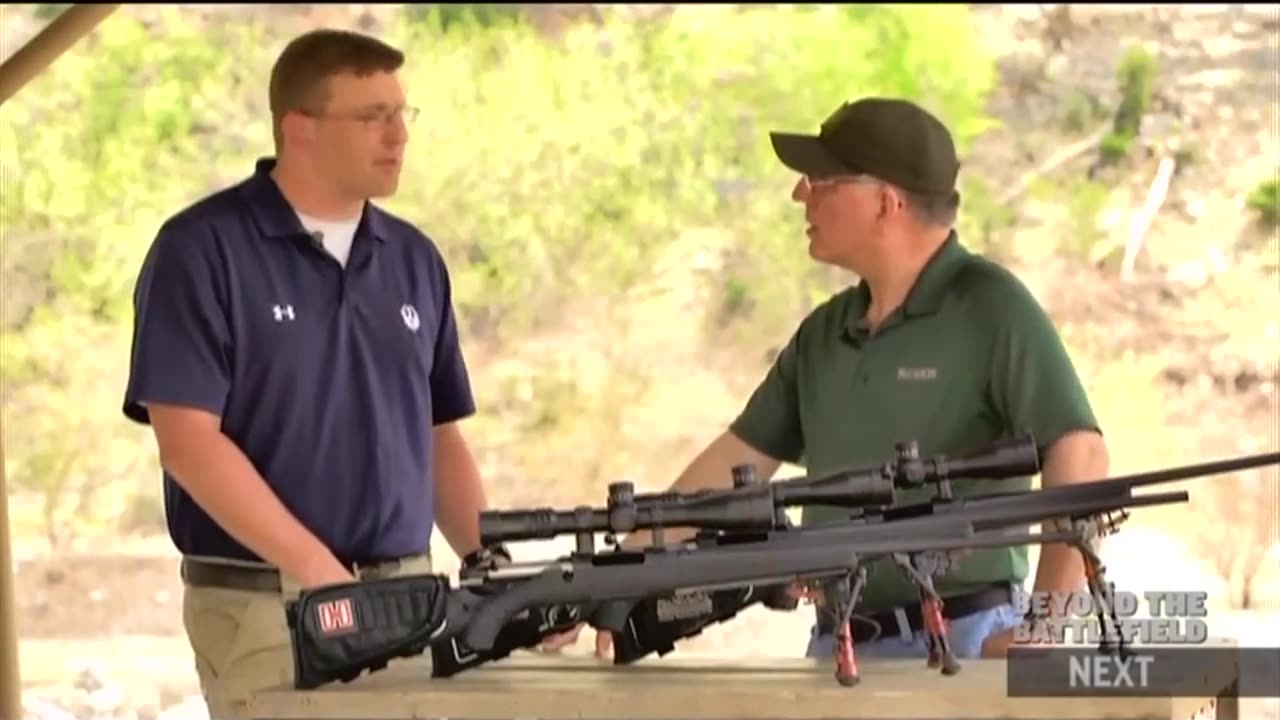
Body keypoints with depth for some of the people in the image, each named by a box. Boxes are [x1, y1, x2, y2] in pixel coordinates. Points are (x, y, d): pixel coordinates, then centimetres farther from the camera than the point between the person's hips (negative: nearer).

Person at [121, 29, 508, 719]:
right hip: (263, 607, -6)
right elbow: (188, 438, -14)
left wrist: (492, 567, 3)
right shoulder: (203, 250, -7)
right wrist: (320, 571, -19)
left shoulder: (413, 260, 12)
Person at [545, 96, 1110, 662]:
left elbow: (1078, 456, -17)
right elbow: (734, 462, 18)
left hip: (963, 644, -7)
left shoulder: (989, 309, -8)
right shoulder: (824, 334, 15)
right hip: (838, 646, 7)